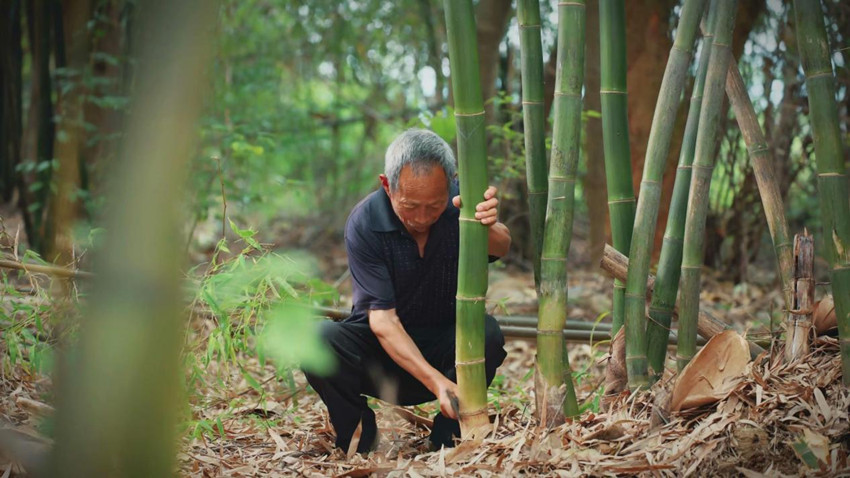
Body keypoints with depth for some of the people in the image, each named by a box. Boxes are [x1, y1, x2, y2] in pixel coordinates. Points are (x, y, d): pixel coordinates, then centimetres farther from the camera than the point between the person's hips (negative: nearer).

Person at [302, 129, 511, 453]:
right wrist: (436, 381, -40)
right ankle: (358, 437, -6)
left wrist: (488, 228, -61)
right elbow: (382, 319, -26)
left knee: (487, 333, -30)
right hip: (383, 345, -1)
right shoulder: (364, 223, -22)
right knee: (319, 339, -30)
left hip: (444, 346, 1)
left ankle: (447, 436, -9)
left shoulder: (462, 200, -16)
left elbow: (500, 247, -34)